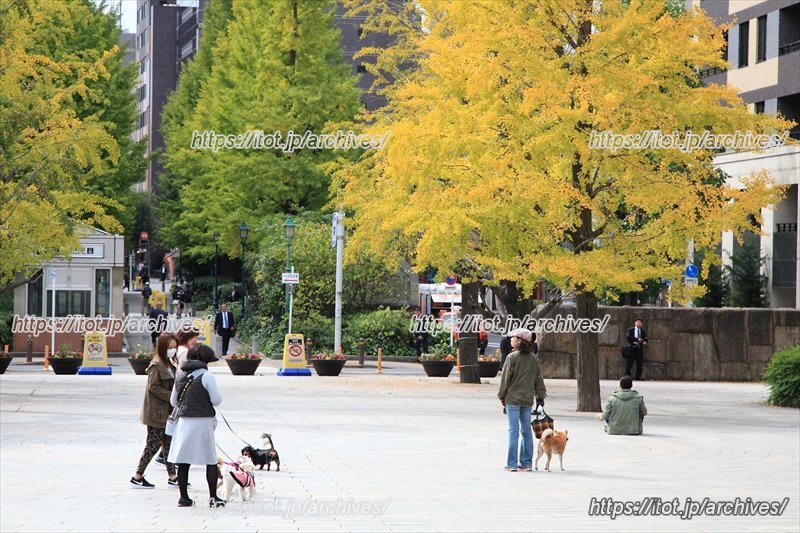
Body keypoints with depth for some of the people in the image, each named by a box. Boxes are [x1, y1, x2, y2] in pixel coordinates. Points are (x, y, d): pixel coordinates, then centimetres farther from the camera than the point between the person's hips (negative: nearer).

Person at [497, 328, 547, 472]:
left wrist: (502, 396, 2)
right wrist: (540, 396, 17)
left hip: (513, 398, -5)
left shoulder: (512, 357, -11)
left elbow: (506, 378, -8)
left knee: (513, 431, -3)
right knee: (527, 431, 10)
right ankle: (527, 463, 12)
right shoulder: (533, 358, 6)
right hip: (528, 400, 5)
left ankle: (512, 464, -4)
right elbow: (538, 378, 10)